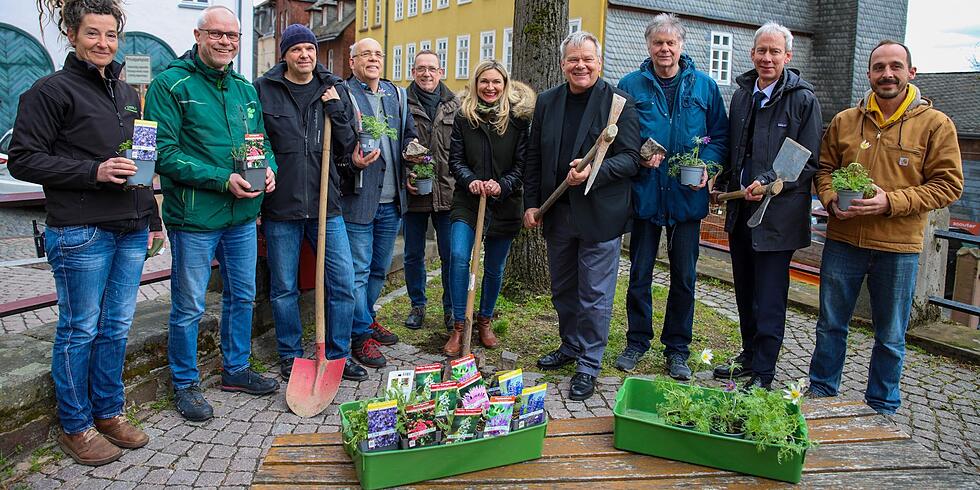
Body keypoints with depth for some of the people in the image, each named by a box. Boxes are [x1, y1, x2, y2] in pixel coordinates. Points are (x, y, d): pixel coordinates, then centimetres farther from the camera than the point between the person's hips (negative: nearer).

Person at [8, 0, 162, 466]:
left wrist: (151, 218, 18)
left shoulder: (127, 94, 16)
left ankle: (108, 412, 28)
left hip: (130, 232, 7)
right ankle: (75, 426, 20)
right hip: (80, 234, -6)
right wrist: (94, 171, -18)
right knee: (80, 331, 4)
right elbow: (23, 159, -8)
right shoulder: (51, 90, -5)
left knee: (117, 327, 13)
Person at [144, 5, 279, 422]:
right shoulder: (171, 84, -9)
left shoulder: (246, 89, 11)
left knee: (241, 296, 17)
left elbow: (262, 141, 17)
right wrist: (222, 180, -22)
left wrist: (269, 168, -5)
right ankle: (185, 383, 24)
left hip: (243, 216, 7)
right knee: (189, 306, 5)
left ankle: (236, 369, 35)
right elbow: (164, 152, -15)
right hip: (194, 218, -6)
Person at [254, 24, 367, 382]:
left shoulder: (335, 90, 7)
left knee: (343, 282, 4)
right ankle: (290, 356, 27)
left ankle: (338, 355, 21)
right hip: (279, 205, -2)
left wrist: (336, 110, -8)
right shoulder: (263, 90, 0)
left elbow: (349, 147, 5)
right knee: (283, 288, 9)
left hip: (326, 204, 2)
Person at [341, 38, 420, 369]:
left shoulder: (397, 96, 14)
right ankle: (361, 336, 10)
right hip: (358, 199, -6)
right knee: (358, 269, -1)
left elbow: (409, 135, 23)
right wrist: (352, 161, -25)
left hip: (392, 199, 7)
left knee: (380, 267, 18)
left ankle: (366, 319, 35)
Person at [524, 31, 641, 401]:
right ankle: (570, 346, 37)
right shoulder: (547, 102, 8)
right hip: (557, 213, 5)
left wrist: (594, 172, -26)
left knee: (595, 295, 3)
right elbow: (534, 158, 11)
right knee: (562, 290, 17)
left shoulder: (619, 102, -6)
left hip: (599, 215, -5)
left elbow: (631, 158, -10)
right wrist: (531, 202, 5)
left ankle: (589, 365, 16)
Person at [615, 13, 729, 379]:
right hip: (644, 194, 0)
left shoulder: (704, 85, 5)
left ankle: (677, 349, 22)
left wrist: (707, 165, -10)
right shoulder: (630, 85, 2)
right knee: (640, 273, 8)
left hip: (687, 195, 1)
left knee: (684, 276, 8)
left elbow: (720, 135, 8)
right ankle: (637, 342, 25)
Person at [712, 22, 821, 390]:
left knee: (769, 299, -2)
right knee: (745, 291, 17)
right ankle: (750, 356, 33)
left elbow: (810, 162, -8)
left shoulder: (803, 99, -7)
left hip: (778, 213, -6)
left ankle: (762, 375, 8)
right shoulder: (742, 94, 11)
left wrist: (769, 182, -20)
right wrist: (723, 184, 7)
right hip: (741, 208, 7)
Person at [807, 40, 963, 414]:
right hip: (843, 239, 2)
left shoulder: (935, 124, -3)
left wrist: (891, 201, -18)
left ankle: (882, 409, 27)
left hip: (898, 247, -2)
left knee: (890, 336, 10)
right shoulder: (844, 121, 6)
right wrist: (831, 200, -8)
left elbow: (948, 184, -6)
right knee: (830, 324, 12)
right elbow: (824, 168, 12)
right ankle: (821, 393, 29)